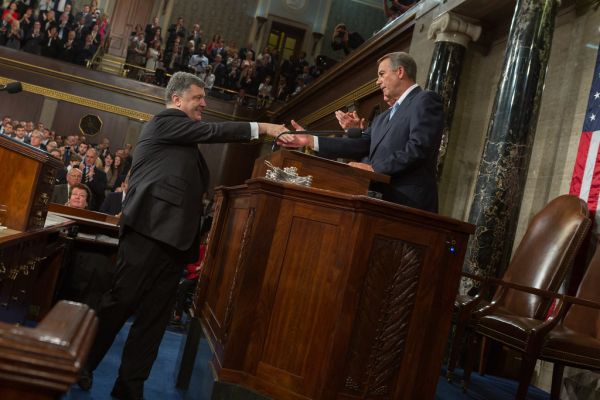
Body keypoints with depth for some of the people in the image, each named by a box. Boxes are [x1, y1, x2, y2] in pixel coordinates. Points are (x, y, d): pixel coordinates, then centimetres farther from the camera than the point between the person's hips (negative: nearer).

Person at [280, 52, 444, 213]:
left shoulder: (426, 100, -1)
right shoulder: (383, 118, 25)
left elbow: (418, 148, -14)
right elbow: (361, 145, 11)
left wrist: (374, 168, -15)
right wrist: (310, 140, 6)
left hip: (409, 202, -7)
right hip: (383, 200, 7)